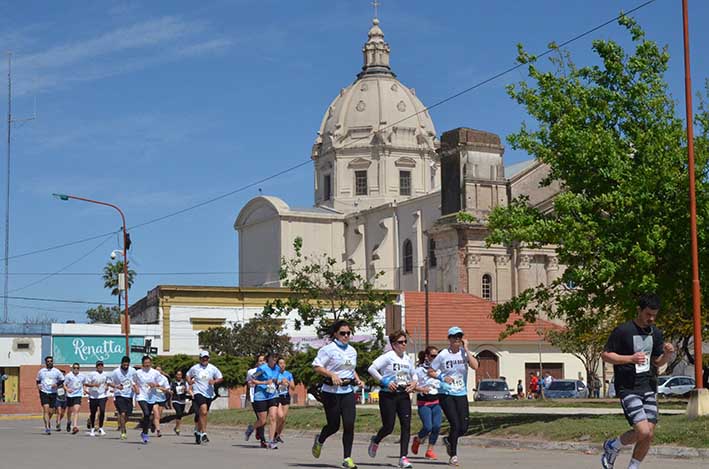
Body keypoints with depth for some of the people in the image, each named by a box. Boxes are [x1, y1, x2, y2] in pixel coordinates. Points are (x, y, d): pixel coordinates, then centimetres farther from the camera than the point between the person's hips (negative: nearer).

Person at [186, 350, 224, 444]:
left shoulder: (213, 368, 3)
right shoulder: (195, 368, 2)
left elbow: (221, 378, 6)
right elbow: (188, 375, 20)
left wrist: (214, 381, -13)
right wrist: (189, 381, 0)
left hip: (209, 394, 3)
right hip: (198, 393, -3)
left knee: (202, 414, 13)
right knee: (203, 411, -24)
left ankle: (197, 431, 35)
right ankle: (204, 433, -23)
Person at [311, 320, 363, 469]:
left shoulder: (352, 351, 13)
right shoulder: (328, 349, -7)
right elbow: (316, 366, -10)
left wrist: (357, 379, 9)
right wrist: (332, 375, -21)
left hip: (348, 391, 5)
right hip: (331, 392, -5)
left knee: (349, 424, -6)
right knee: (334, 426, 2)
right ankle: (319, 440, 35)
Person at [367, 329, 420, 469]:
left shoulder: (408, 359, 11)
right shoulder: (388, 356, -8)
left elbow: (414, 375, 25)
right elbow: (371, 369, -15)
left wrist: (414, 383, 4)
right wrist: (384, 382, -17)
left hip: (403, 395, 5)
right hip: (388, 396, -5)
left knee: (406, 425, -7)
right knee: (388, 427, -3)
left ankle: (403, 457, -5)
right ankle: (375, 441, 31)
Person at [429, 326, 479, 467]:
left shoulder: (464, 352, 1)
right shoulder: (443, 355, -4)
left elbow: (475, 366, -17)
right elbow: (430, 372, 4)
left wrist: (466, 349, -14)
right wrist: (442, 377, -13)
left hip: (461, 394, 3)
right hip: (446, 394, -3)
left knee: (464, 427, 0)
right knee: (455, 425, -11)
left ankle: (448, 440, 33)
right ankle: (453, 456, 5)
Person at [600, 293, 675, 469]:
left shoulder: (655, 333, 8)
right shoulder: (622, 331, -10)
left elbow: (657, 362, 16)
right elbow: (605, 355, -7)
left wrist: (668, 354, -7)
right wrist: (631, 358, -20)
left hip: (649, 388, 6)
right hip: (628, 388, -6)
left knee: (649, 435, 1)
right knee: (643, 432, -17)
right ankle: (612, 446, 11)